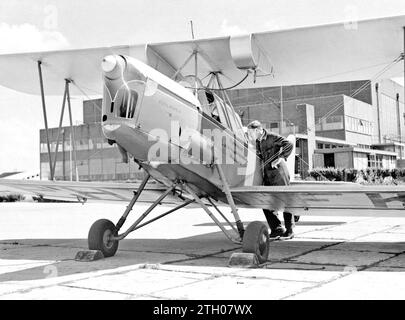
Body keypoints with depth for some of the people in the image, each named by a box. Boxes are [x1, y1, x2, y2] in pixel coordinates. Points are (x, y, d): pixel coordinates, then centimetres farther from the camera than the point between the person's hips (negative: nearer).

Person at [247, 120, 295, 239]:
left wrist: (280, 158, -18)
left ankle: (290, 230, 6)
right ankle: (277, 229, 10)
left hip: (278, 172, -8)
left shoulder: (272, 137, -9)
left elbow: (289, 145, -19)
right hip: (267, 175, 8)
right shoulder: (258, 142, 15)